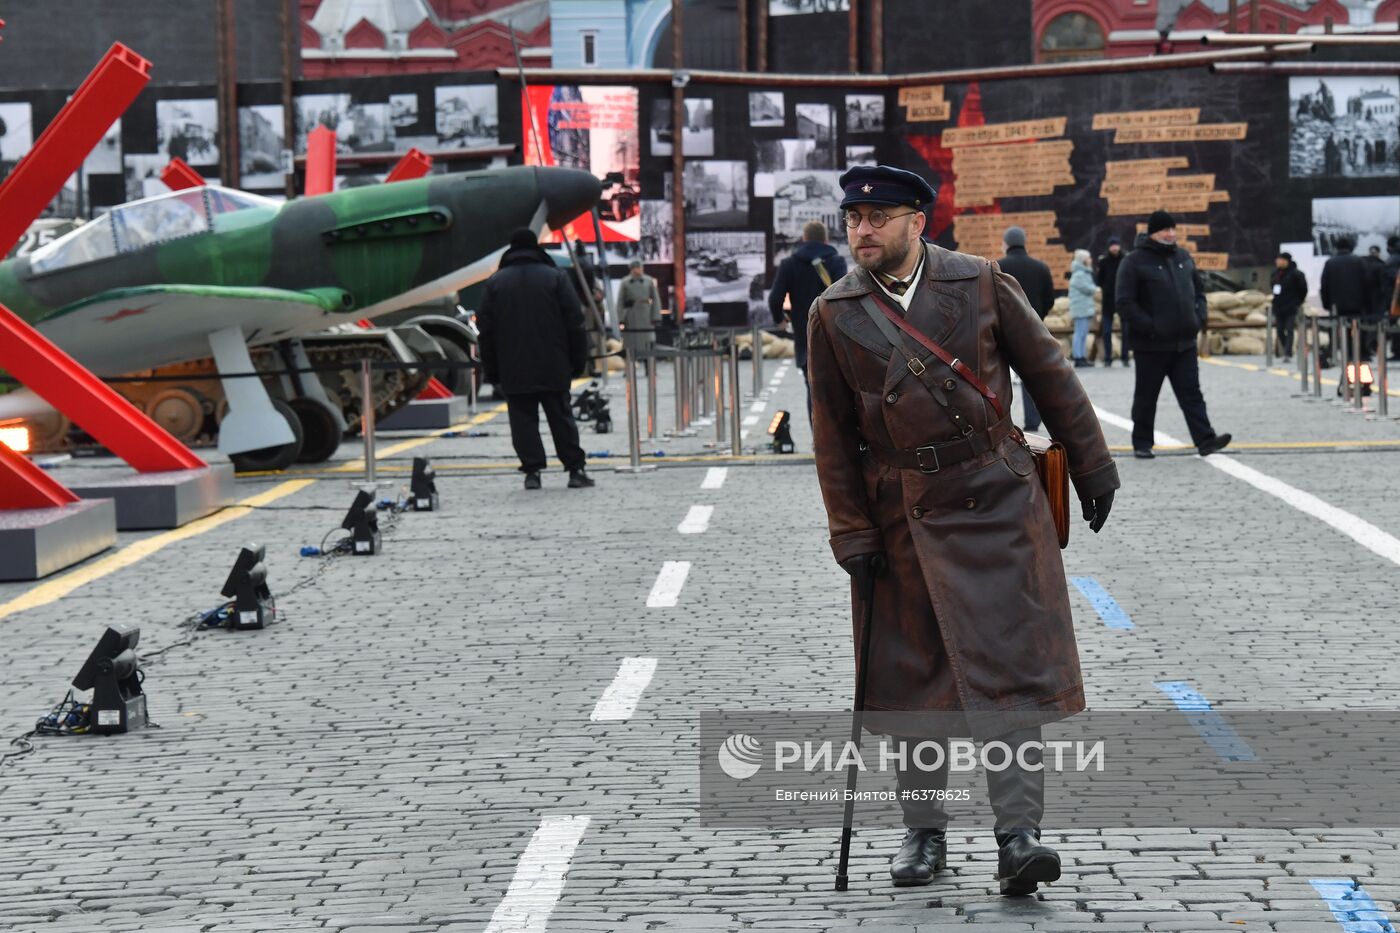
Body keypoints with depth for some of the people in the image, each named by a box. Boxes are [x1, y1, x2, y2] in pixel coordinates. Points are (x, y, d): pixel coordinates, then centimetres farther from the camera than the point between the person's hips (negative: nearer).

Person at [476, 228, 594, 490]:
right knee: (561, 417, 6)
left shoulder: (495, 282, 5)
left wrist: (491, 369, 10)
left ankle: (532, 471, -4)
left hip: (513, 370, 0)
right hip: (553, 369, 0)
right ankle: (575, 470, 4)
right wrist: (578, 360, 5)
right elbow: (574, 321, -1)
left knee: (523, 419, 3)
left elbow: (485, 329, 5)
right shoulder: (556, 277, 1)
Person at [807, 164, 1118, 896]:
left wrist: (1091, 466, 6)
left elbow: (1048, 374, 5)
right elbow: (833, 435, 4)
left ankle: (1018, 833, -5)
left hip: (996, 501, -1)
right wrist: (852, 533, 1)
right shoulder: (833, 315, 1)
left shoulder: (981, 285, -1)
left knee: (1010, 665, -6)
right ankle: (923, 829, 20)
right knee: (913, 673, 7)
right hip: (903, 514, 1)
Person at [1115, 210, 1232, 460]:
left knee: (1191, 393, -1)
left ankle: (1205, 439, -7)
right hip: (1151, 345, -5)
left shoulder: (1183, 257, 12)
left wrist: (1200, 318, 6)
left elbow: (1199, 289, 22)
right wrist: (1149, 327, -19)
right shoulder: (1135, 262, -8)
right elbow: (1125, 302, -12)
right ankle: (1142, 444, 16)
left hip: (1184, 343, 5)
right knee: (1146, 397, 6)